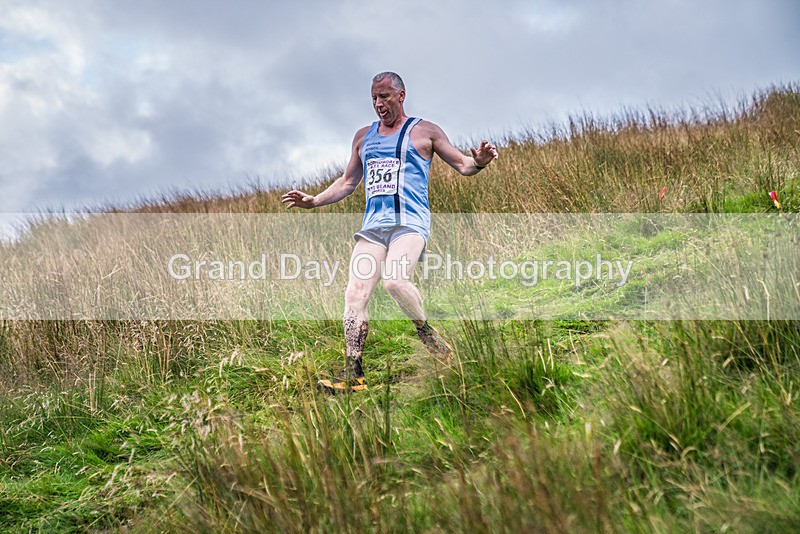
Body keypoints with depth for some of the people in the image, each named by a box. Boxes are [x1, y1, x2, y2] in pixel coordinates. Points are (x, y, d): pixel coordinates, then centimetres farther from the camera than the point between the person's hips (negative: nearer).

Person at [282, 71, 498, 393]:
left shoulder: (424, 132, 8)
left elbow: (461, 165, 7)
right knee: (355, 293, -11)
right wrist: (314, 201, 18)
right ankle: (353, 374, -8)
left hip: (410, 222, -5)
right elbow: (348, 182, 29)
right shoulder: (364, 136, 22)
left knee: (395, 280, -30)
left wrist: (478, 162, -15)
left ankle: (427, 334, -2)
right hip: (373, 224, 5)